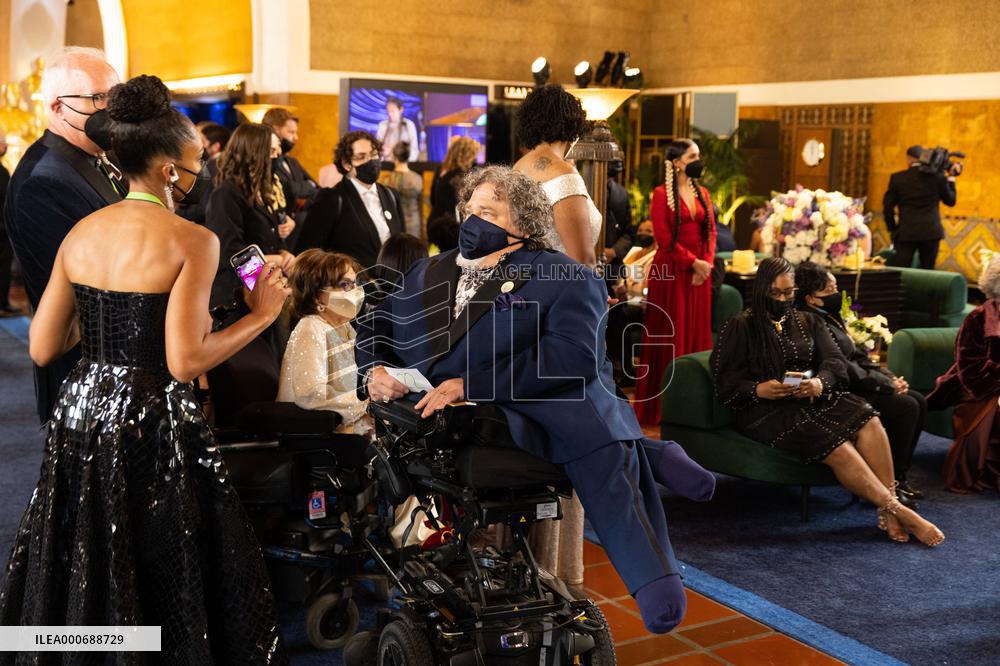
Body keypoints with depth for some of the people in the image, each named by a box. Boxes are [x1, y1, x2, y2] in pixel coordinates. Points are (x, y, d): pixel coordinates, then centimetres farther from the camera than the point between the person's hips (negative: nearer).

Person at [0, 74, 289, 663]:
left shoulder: (81, 233, 4)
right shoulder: (193, 240, -14)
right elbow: (185, 362, -21)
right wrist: (263, 314, -10)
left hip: (82, 415, 7)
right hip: (153, 424, -6)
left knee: (83, 577, 21)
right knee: (163, 585, 10)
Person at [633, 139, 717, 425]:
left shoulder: (702, 193, 13)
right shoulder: (662, 194, -5)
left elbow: (710, 231, 9)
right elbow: (664, 237, -12)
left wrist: (706, 262, -6)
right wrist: (692, 262, -14)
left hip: (699, 271, 6)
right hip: (671, 270, -6)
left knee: (697, 332, 6)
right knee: (671, 334, -2)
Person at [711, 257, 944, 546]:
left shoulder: (808, 322, 20)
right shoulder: (740, 327, 4)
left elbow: (835, 361, 6)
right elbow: (725, 381, -3)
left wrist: (820, 382, -18)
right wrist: (758, 389, -24)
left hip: (813, 399, 5)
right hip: (766, 411, -5)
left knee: (869, 421, -24)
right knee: (837, 447, -28)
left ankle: (888, 513, -26)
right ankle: (898, 510, -23)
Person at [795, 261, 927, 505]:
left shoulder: (829, 316, 13)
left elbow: (857, 356, 17)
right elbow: (844, 370, -21)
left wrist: (889, 377, 3)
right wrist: (887, 384, -13)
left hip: (853, 387, 10)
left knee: (918, 401, 2)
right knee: (905, 407, -18)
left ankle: (898, 477, 7)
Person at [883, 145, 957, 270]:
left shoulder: (897, 178, -1)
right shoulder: (937, 175, 0)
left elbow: (888, 206, -1)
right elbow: (950, 201, 9)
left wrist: (892, 228, 11)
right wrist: (951, 179, 21)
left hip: (906, 233, -1)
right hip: (931, 232, 2)